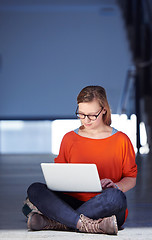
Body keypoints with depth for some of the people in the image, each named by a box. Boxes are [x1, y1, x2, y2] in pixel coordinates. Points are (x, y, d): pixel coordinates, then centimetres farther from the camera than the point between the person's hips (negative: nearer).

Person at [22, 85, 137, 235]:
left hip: (102, 206, -2)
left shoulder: (121, 140, 5)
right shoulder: (69, 138, 12)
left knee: (115, 196, -38)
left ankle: (52, 221, -33)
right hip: (73, 201, 2)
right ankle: (90, 226, -40)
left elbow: (131, 178, 9)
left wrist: (115, 186, -13)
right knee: (34, 189, -23)